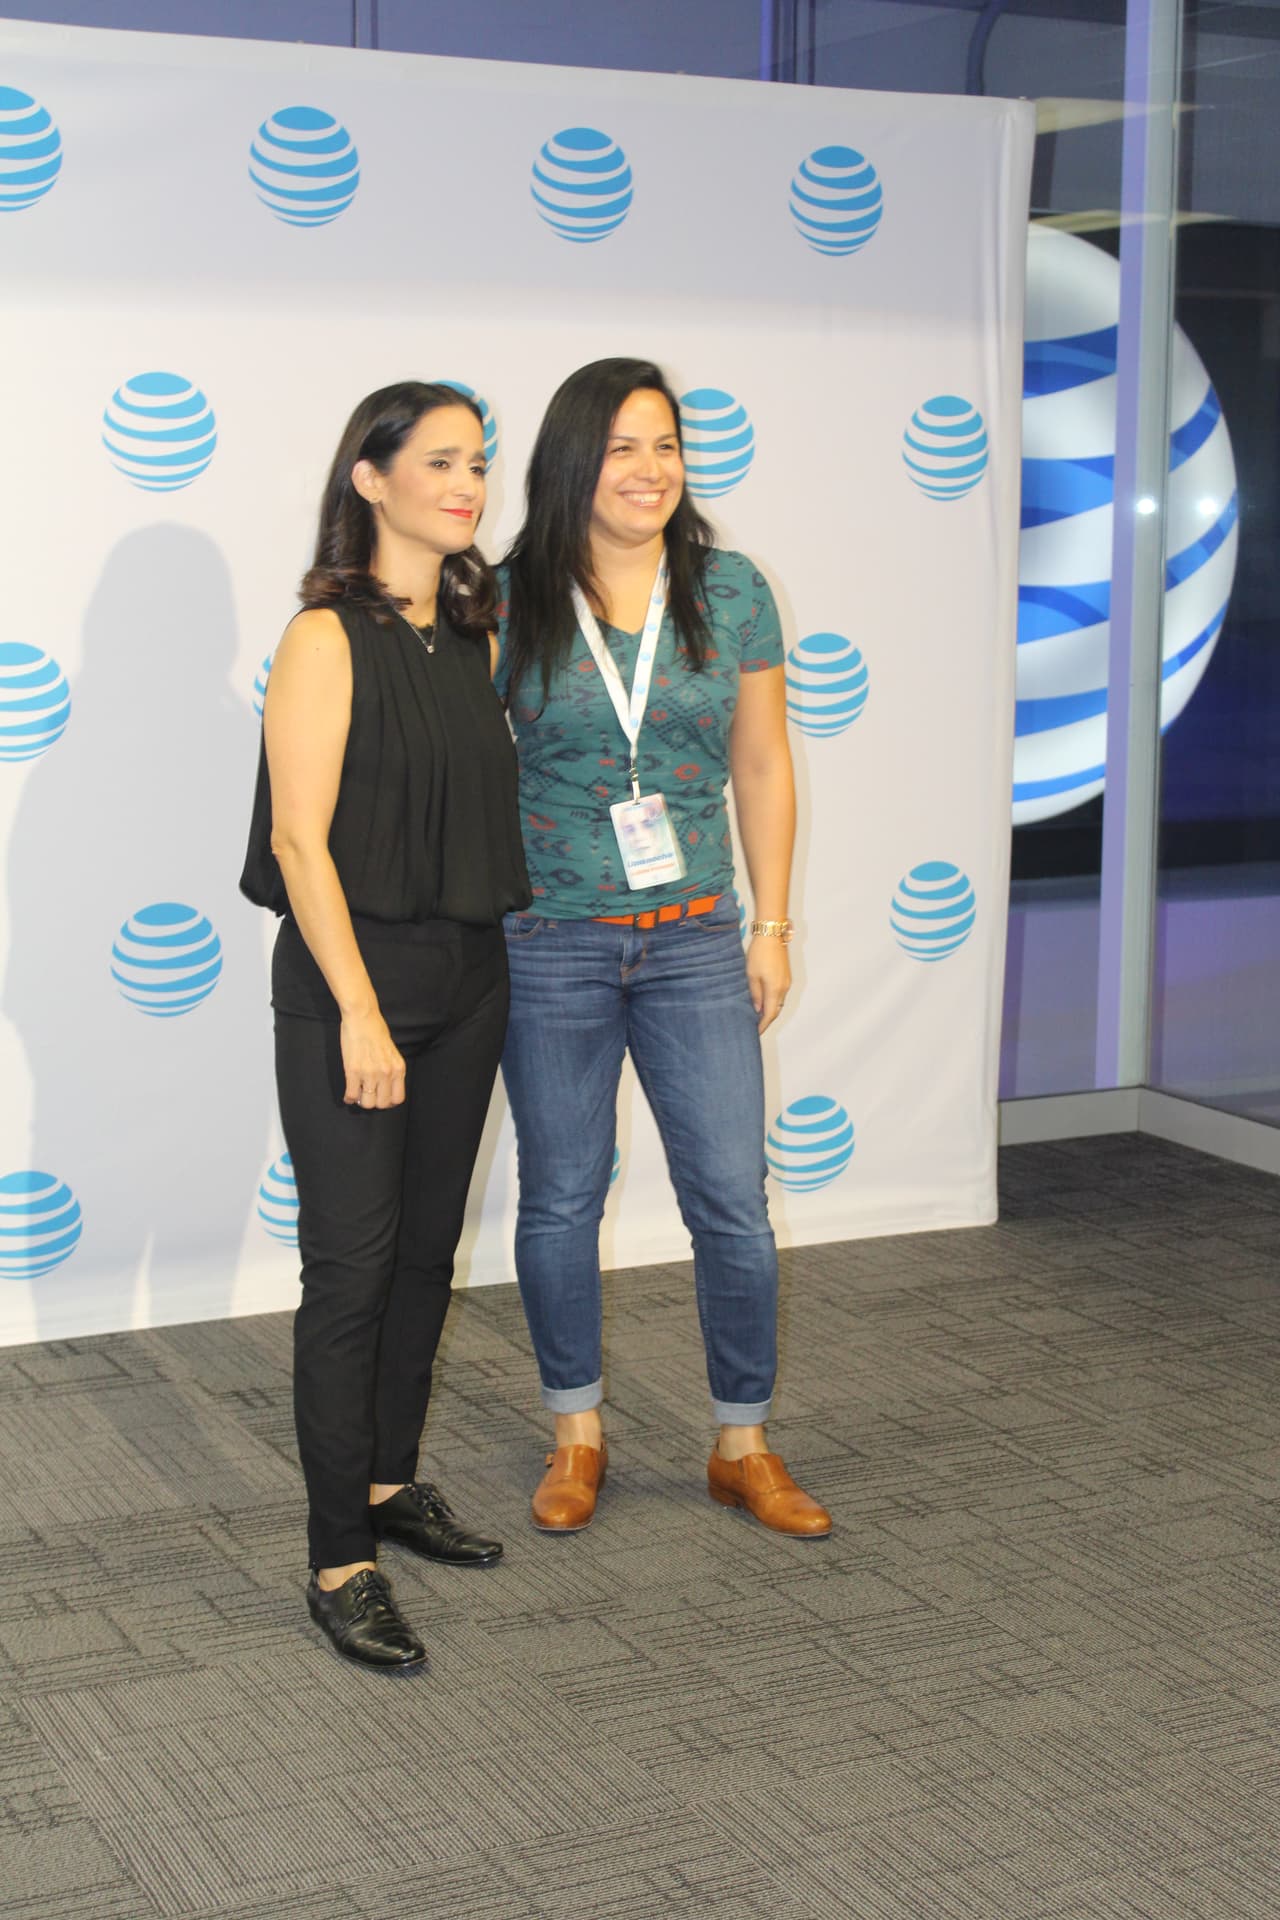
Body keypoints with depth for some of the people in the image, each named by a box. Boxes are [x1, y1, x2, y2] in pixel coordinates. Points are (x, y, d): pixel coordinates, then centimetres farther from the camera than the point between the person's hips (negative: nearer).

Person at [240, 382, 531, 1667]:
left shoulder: (473, 634, 10)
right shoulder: (328, 636, -11)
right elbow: (301, 841, -16)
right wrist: (360, 1015, -19)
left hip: (468, 977, 7)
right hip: (353, 977, -7)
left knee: (429, 1247, 15)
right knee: (352, 1264, -4)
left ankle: (391, 1481, 31)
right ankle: (340, 1559, 4)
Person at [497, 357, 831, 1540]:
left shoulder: (732, 594, 0)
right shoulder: (510, 602, -5)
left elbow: (762, 769, 6)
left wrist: (772, 925, 4)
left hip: (695, 941, 1)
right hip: (549, 942, -1)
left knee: (733, 1199, 2)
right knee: (561, 1198, 10)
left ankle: (745, 1446, 20)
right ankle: (577, 1436, 29)